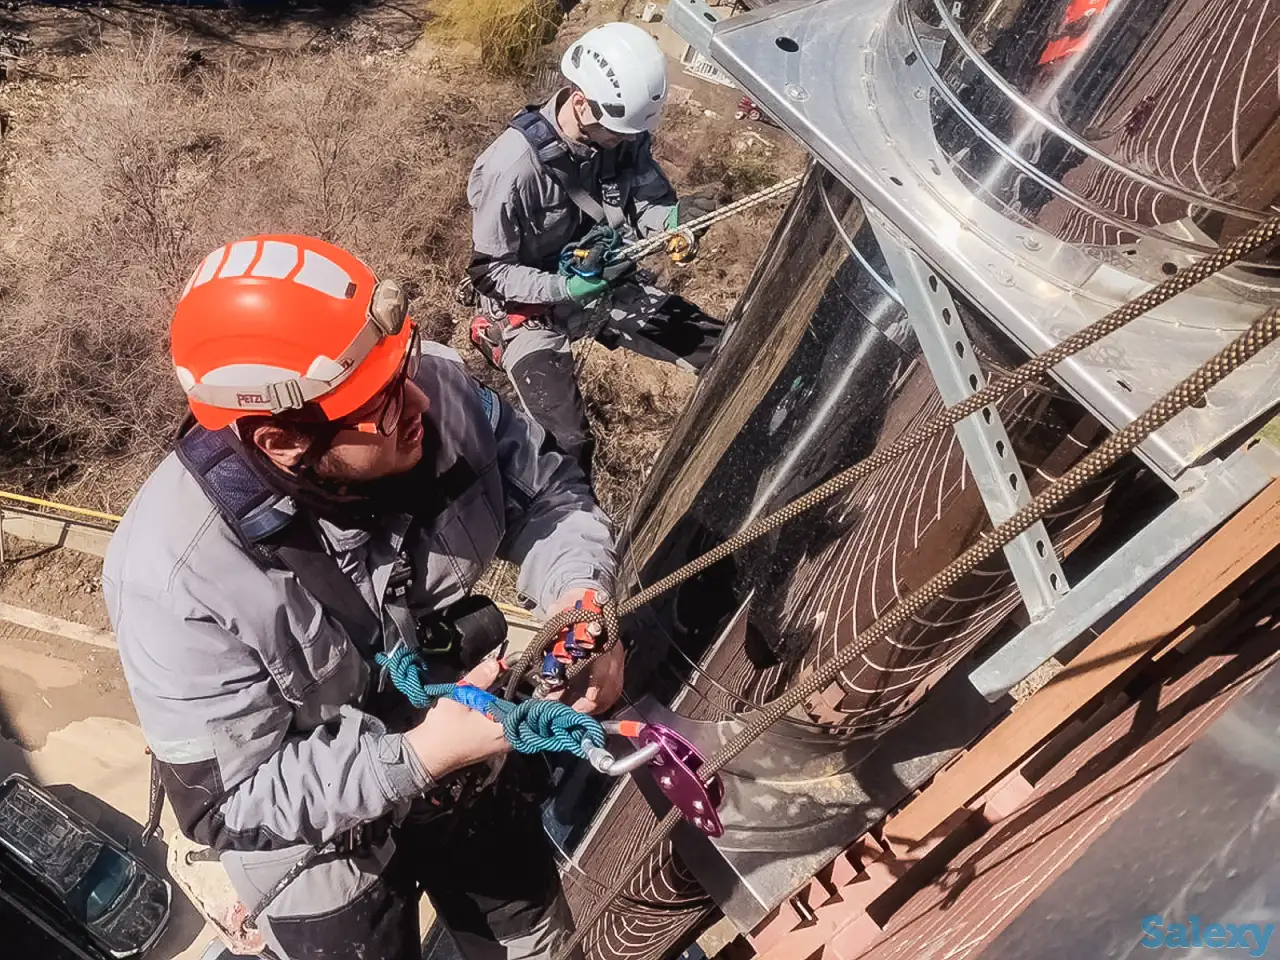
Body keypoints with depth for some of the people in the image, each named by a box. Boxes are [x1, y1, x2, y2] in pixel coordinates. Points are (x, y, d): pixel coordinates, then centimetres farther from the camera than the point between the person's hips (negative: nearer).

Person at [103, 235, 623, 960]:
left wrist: (578, 592, -29)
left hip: (466, 738, 4)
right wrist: (417, 759, -36)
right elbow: (230, 802, -25)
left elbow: (545, 487, -10)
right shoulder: (176, 575, -34)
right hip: (318, 836, -3)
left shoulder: (438, 386, -25)